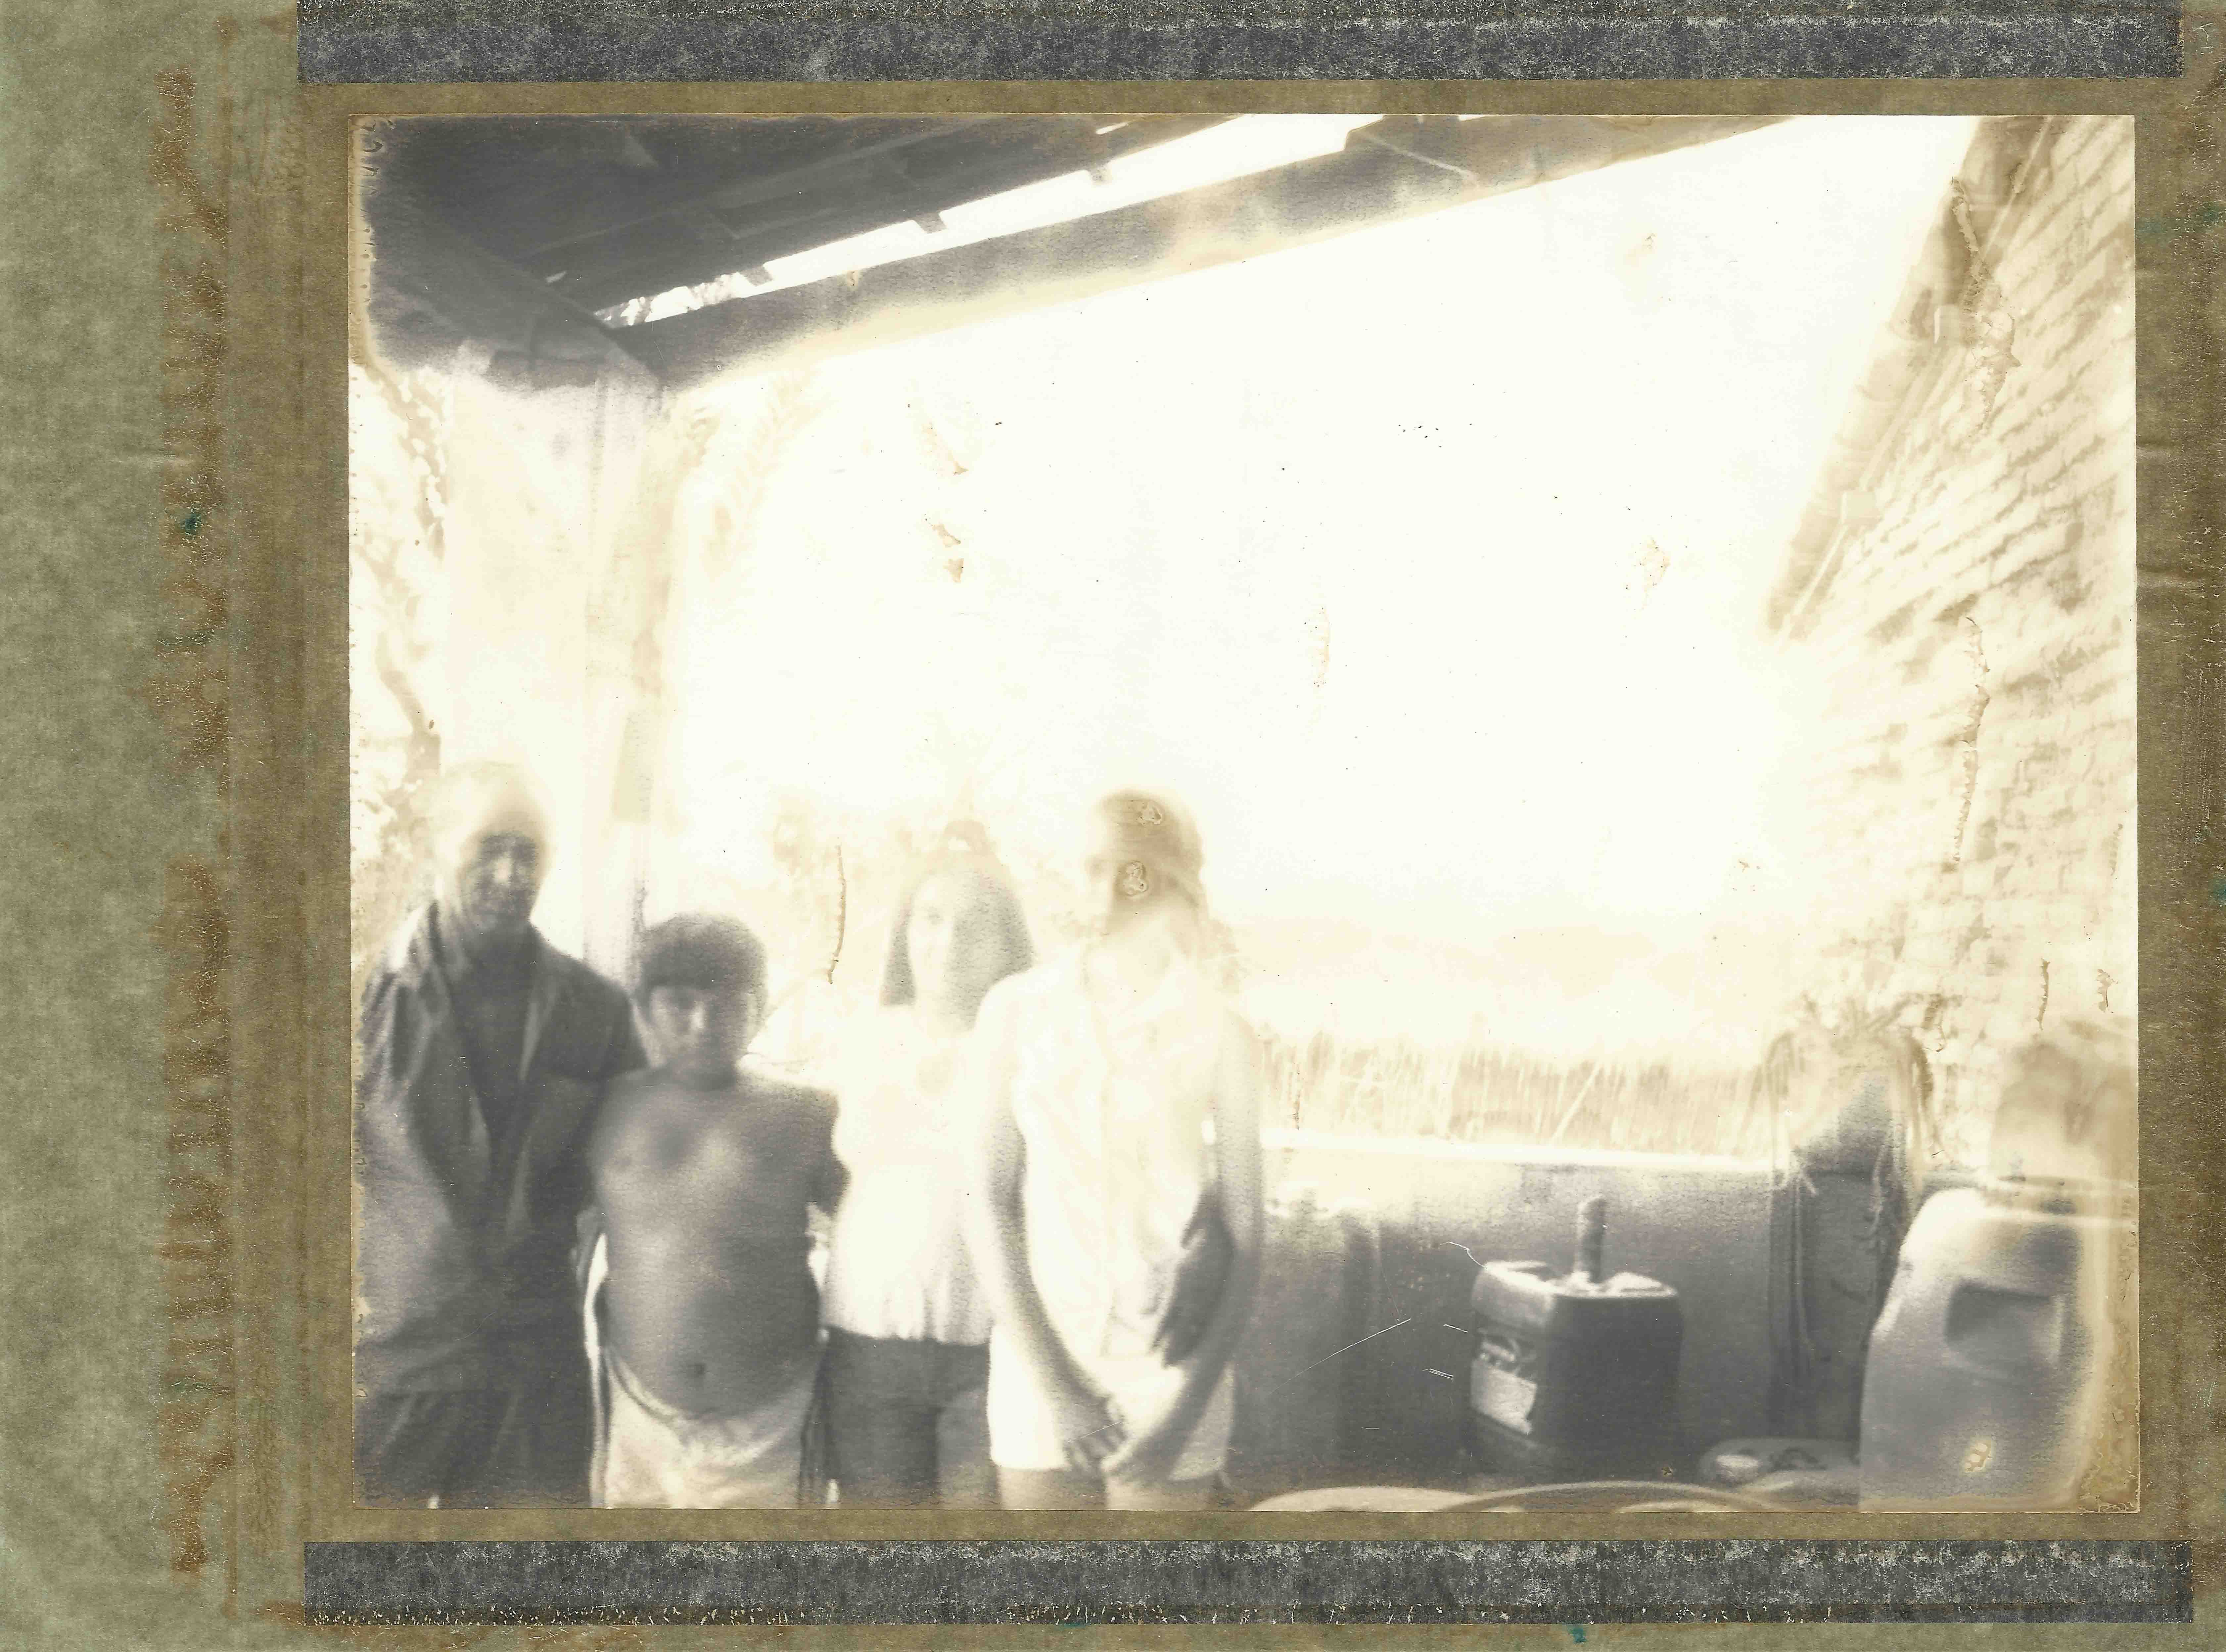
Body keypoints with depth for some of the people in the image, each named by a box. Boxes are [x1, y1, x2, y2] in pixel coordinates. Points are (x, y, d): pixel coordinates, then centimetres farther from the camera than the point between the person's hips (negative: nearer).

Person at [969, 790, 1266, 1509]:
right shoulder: (1018, 1010, 0)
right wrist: (1053, 1384, -7)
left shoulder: (1218, 1032, -3)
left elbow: (1245, 1234, 0)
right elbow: (993, 1202, -1)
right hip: (1041, 1362, 1)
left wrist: (1188, 1408, -7)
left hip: (1169, 1368, -1)